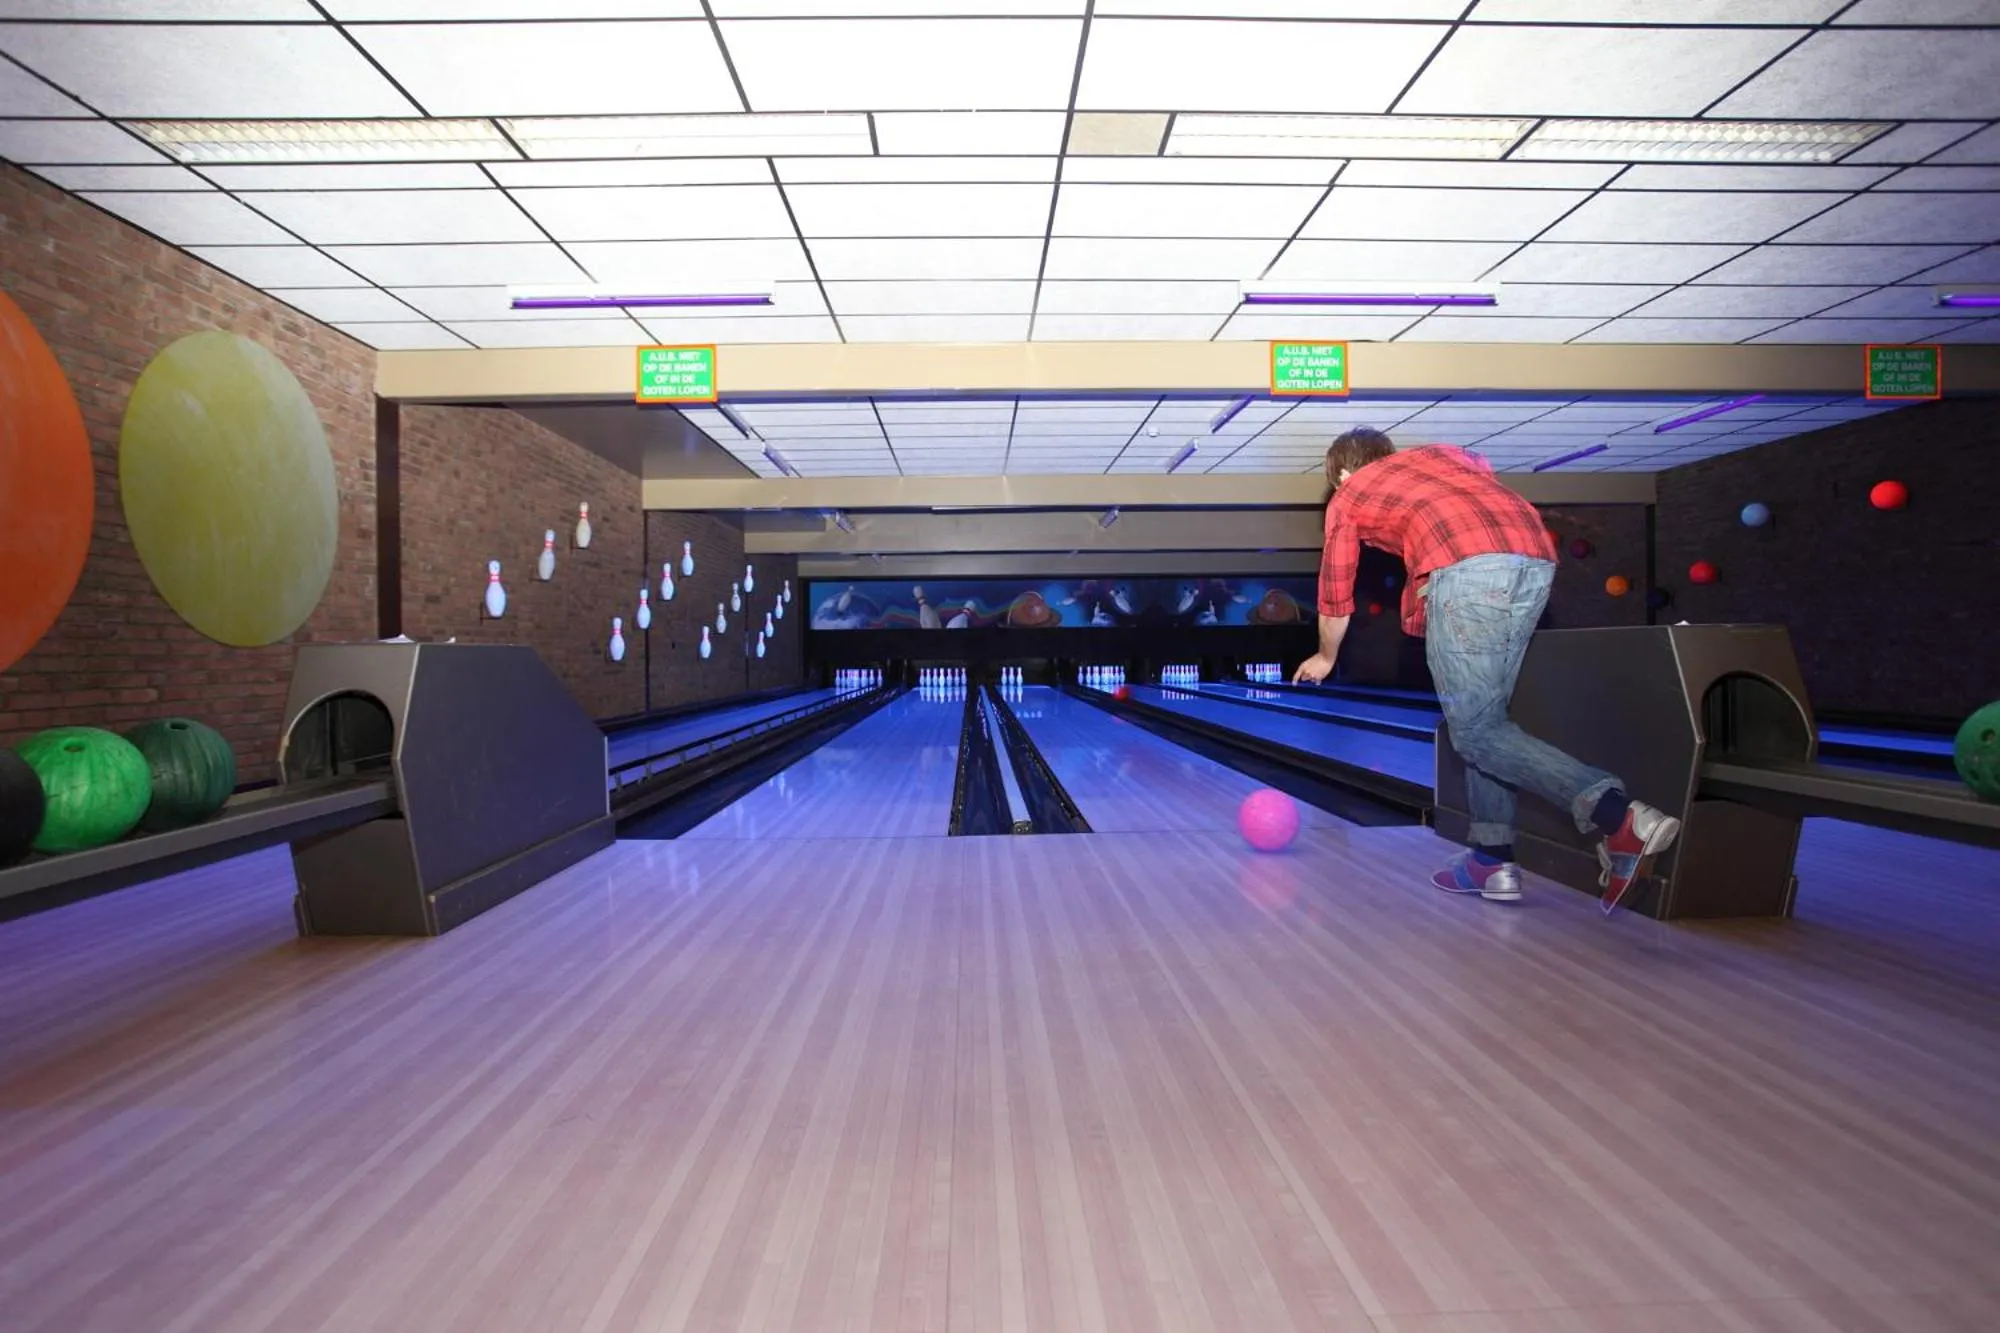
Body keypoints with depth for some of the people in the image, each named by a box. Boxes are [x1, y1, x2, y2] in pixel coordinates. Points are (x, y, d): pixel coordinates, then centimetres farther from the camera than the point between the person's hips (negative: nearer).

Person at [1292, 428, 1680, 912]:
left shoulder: (1347, 497, 26)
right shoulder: (1438, 451, 37)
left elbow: (1336, 598, 35)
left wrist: (1325, 658, 52)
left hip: (1470, 567, -6)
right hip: (1535, 559, 6)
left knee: (1476, 730, -2)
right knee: (1484, 716, 16)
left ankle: (1617, 816, -20)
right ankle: (1493, 860, 15)